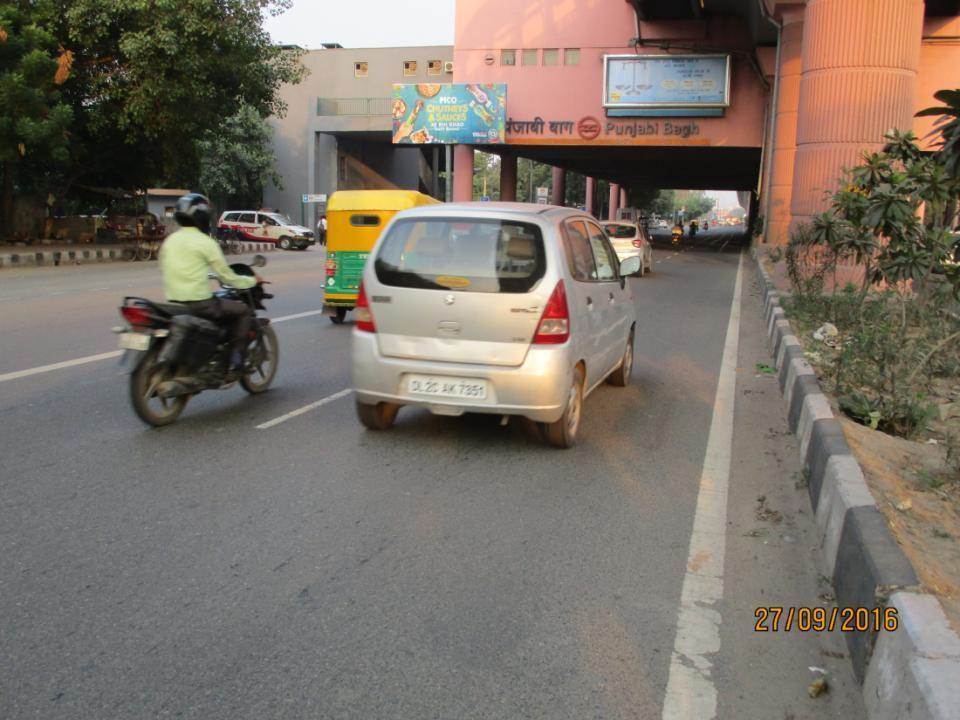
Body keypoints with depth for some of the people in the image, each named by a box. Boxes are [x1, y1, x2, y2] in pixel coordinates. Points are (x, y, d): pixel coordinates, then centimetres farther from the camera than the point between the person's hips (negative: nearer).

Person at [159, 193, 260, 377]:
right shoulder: (205, 242, -8)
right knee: (242, 310, 7)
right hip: (199, 303, -8)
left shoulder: (169, 240, 11)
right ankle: (234, 360, 1)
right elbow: (226, 276, -6)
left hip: (173, 303, 8)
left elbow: (164, 269, 19)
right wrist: (252, 280, 10)